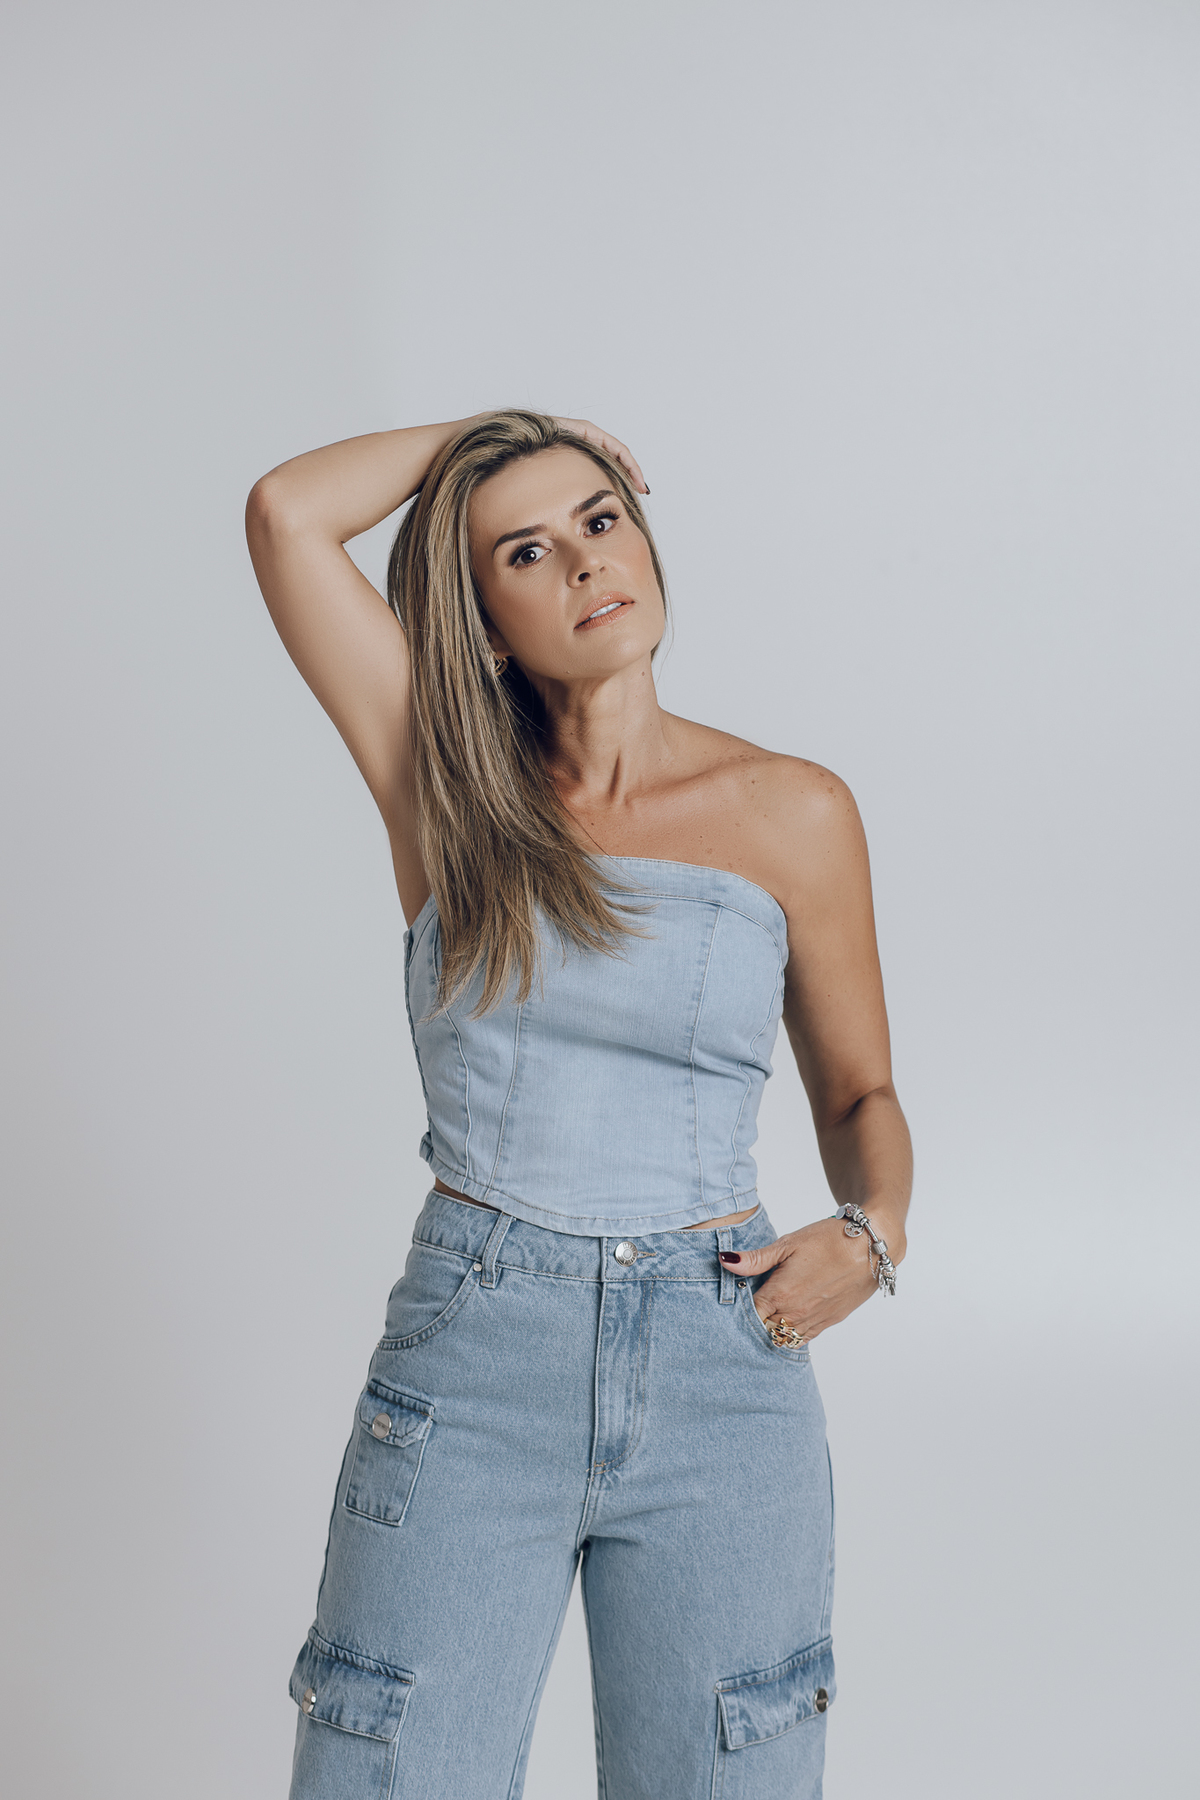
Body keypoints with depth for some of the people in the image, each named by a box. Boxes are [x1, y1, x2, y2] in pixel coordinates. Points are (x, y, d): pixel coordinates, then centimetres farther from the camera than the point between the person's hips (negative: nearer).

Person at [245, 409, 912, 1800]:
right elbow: (286, 512, -6)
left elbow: (858, 1093, 13)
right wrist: (484, 431, 6)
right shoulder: (449, 790, 2)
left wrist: (872, 1229, -6)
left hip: (721, 1373, 1)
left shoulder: (794, 814, 3)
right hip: (468, 1370, 0)